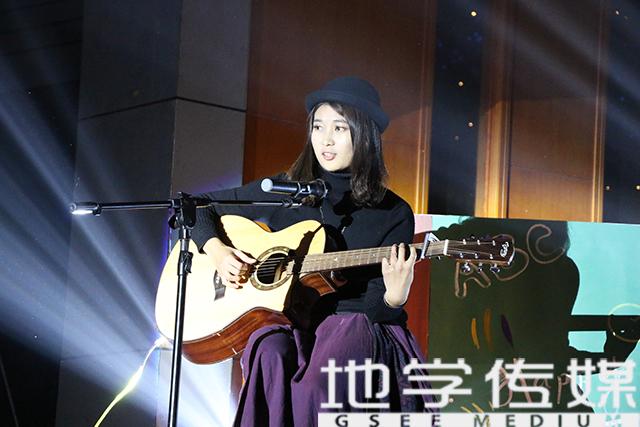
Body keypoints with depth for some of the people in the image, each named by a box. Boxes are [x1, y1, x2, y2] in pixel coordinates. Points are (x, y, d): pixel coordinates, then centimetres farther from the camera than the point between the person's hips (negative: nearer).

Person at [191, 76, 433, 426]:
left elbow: (376, 309, 0)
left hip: (355, 323, -2)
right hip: (284, 321, 2)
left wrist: (394, 298, -23)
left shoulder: (394, 214, 2)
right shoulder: (281, 191, 7)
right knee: (273, 358, -34)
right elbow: (199, 207, 16)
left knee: (321, 383, -35)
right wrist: (215, 250, -2)